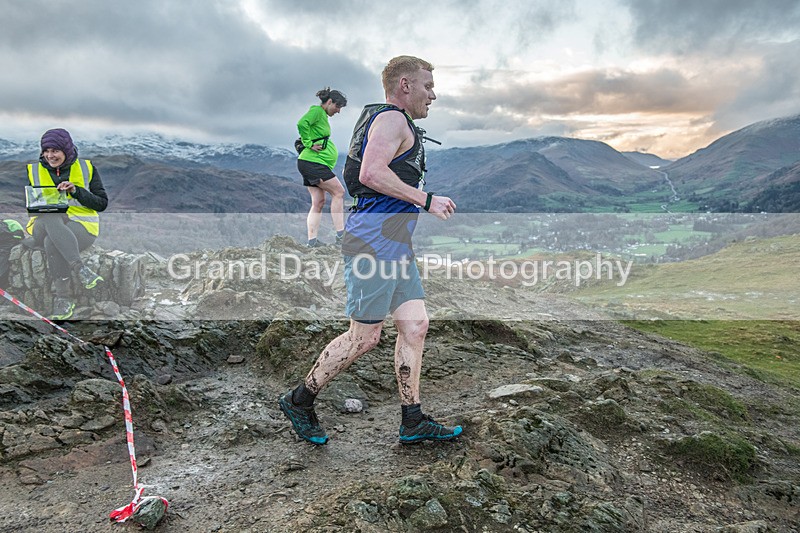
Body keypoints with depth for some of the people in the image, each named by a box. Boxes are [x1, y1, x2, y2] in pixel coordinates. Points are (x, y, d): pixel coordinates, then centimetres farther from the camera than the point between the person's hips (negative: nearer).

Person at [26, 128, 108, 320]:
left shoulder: (87, 168, 10)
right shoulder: (33, 170, 15)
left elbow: (102, 203, 4)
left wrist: (76, 191, -11)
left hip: (82, 224, -2)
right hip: (44, 226, 2)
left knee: (52, 243, -36)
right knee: (50, 219, -38)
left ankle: (63, 297, -29)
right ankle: (80, 269, -46)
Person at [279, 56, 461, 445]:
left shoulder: (397, 123, 24)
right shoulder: (391, 119, -8)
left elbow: (371, 175, 28)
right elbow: (372, 173, -24)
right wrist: (427, 200, -20)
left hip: (394, 245, 11)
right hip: (376, 241, -11)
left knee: (415, 325, 7)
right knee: (364, 337, -3)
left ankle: (413, 422, 15)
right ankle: (299, 400, 15)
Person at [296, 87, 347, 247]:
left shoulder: (322, 116, 24)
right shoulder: (316, 111, -7)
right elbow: (302, 123, -26)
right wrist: (309, 144, -20)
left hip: (313, 164, 10)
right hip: (312, 162, -10)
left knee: (318, 202, 6)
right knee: (338, 192, -9)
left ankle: (312, 240, 4)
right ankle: (340, 234, -8)